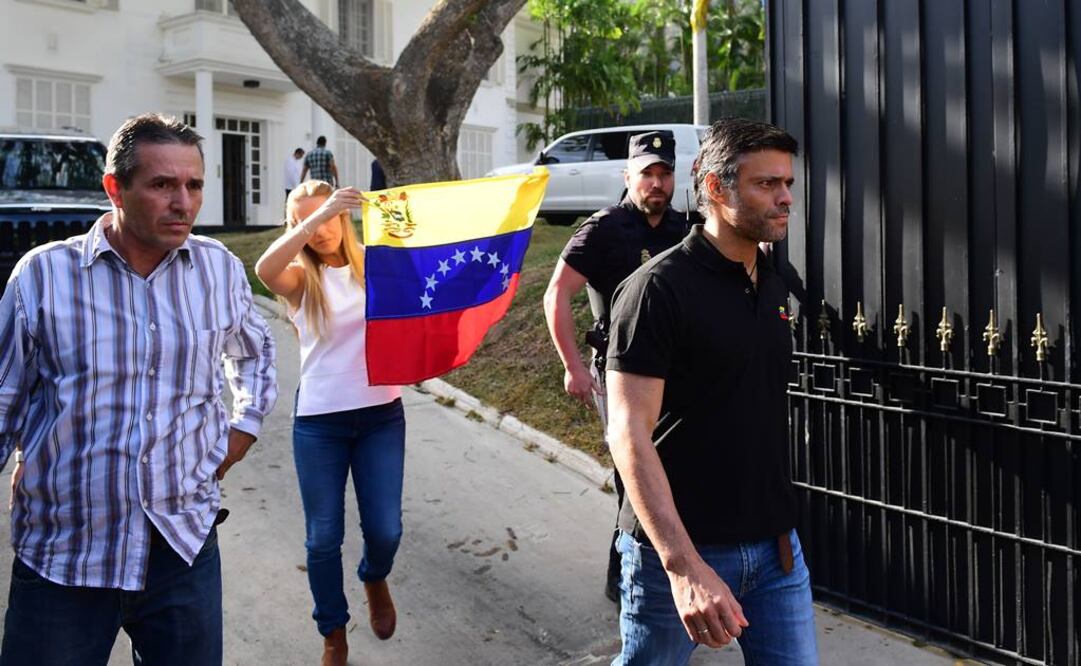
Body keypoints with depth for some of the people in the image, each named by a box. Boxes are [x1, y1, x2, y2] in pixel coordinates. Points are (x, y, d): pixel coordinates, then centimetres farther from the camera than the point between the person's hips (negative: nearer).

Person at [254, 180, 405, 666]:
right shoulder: (300, 277, -3)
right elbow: (265, 269, -26)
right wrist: (315, 217, -33)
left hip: (382, 415, 1)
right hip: (319, 421, -1)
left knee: (385, 529, 4)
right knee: (324, 537, 7)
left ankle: (374, 580, 40)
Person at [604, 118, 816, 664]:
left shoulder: (772, 286, 9)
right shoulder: (659, 289, -15)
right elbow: (629, 432, -22)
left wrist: (780, 527, 16)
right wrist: (683, 564, -30)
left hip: (774, 545, 6)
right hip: (678, 547, -6)